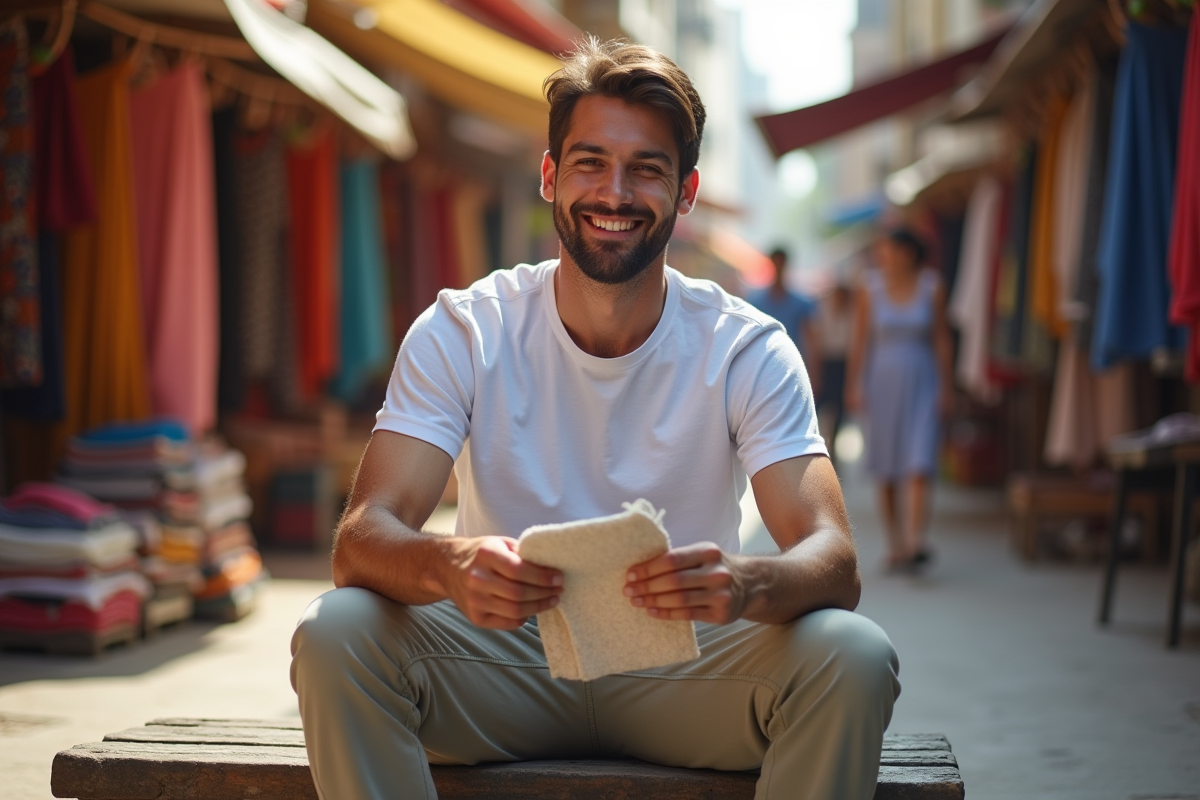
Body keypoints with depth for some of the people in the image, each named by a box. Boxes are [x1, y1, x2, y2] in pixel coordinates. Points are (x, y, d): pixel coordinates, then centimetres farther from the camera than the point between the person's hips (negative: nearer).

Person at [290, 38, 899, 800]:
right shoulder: (461, 333, -8)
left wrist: (746, 584, -44)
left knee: (854, 657, -29)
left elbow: (834, 560, -18)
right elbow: (362, 535, -17)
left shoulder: (748, 351, -8)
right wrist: (448, 566, -43)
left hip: (682, 667, 0)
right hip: (506, 665, 0)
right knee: (333, 635, -28)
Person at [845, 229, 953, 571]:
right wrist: (853, 385, -1)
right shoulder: (871, 286, 1)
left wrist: (945, 387, 0)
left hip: (921, 382, -1)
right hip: (881, 382, 1)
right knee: (886, 472, 5)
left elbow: (941, 339, 3)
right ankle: (894, 543, 15)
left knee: (918, 468, -12)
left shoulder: (931, 286, 0)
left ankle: (914, 542, -19)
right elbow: (860, 340, 3)